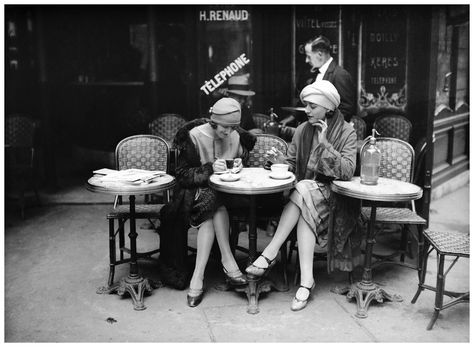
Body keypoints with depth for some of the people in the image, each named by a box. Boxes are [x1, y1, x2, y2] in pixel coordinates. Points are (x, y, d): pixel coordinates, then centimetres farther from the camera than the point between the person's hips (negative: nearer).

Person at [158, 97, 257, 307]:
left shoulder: (237, 138, 2)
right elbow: (182, 175, -12)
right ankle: (227, 261, -31)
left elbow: (242, 166, 15)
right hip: (195, 191, -2)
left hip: (224, 192, 2)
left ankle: (198, 275, -33)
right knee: (212, 201, -35)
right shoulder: (194, 136, -10)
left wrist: (238, 166, -10)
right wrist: (210, 168, -26)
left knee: (212, 211, -32)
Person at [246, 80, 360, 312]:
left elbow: (347, 171, -16)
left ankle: (270, 254, -29)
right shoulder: (302, 130, 7)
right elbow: (292, 165, 9)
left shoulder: (346, 133, -4)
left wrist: (324, 144, -20)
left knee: (304, 192, -33)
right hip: (303, 193, 3)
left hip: (332, 197, -3)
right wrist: (279, 160, -13)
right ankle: (306, 280, -33)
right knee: (305, 213, -31)